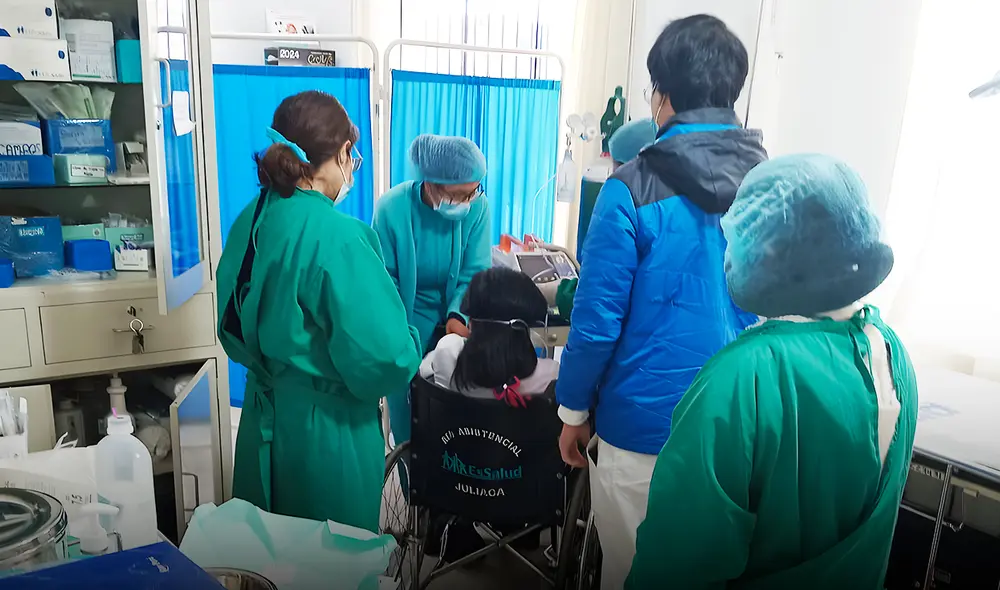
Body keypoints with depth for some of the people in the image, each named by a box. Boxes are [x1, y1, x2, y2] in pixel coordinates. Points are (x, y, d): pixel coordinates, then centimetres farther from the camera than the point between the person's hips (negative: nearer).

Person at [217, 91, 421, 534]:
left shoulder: (252, 220, -1)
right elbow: (384, 356, -27)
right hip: (327, 428, -7)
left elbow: (234, 327, 10)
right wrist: (407, 347, -6)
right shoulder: (338, 237, -25)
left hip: (264, 417, 7)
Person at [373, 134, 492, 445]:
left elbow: (475, 273, -14)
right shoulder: (392, 208, -21)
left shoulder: (477, 207, -16)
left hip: (452, 321, 2)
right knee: (406, 404, 10)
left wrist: (459, 315, -31)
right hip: (406, 321, -1)